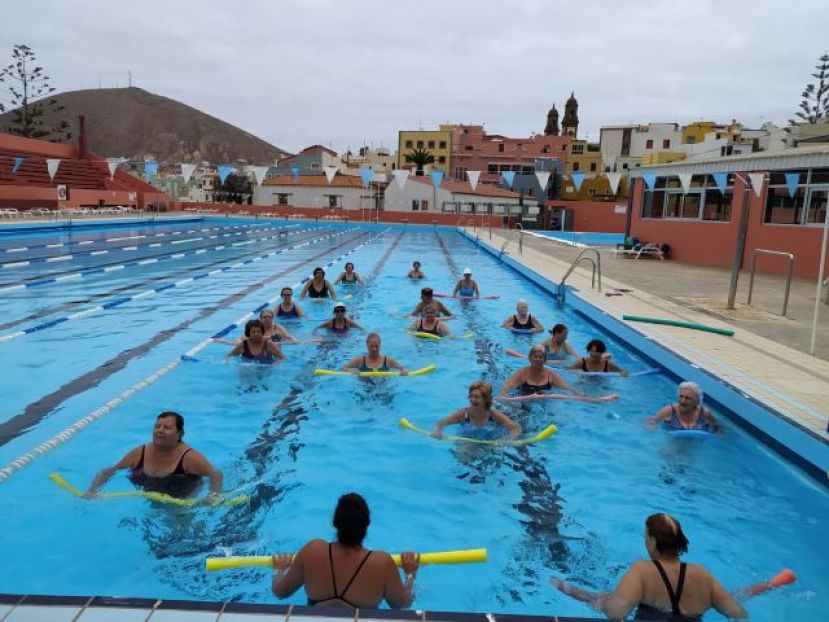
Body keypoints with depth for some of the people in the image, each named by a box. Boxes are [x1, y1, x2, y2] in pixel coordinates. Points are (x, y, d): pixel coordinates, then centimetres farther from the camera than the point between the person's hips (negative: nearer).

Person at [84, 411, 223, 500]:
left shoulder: (189, 457, -22)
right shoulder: (139, 454, -10)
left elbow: (216, 475, -21)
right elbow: (107, 472, -2)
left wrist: (214, 495, -38)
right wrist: (92, 490, -16)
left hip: (183, 502, -4)